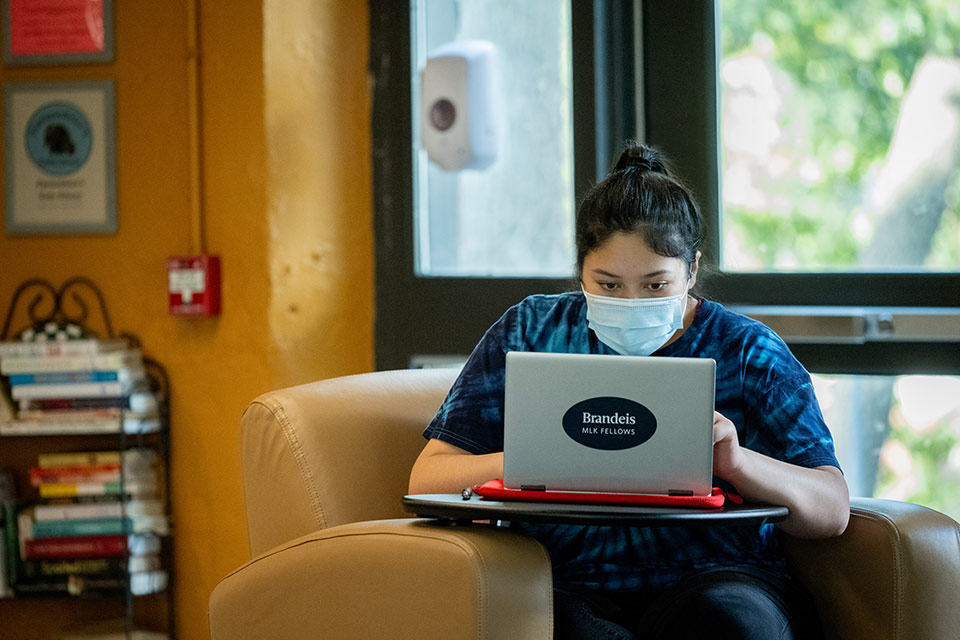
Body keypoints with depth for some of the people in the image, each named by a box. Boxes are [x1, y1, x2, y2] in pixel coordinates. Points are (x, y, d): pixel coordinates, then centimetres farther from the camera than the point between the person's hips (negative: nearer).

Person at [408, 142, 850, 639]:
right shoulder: (530, 332, 14)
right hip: (571, 589, 1)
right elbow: (428, 480, 7)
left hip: (710, 583, 0)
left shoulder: (747, 351, 11)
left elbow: (832, 512, 3)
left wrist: (737, 463, -17)